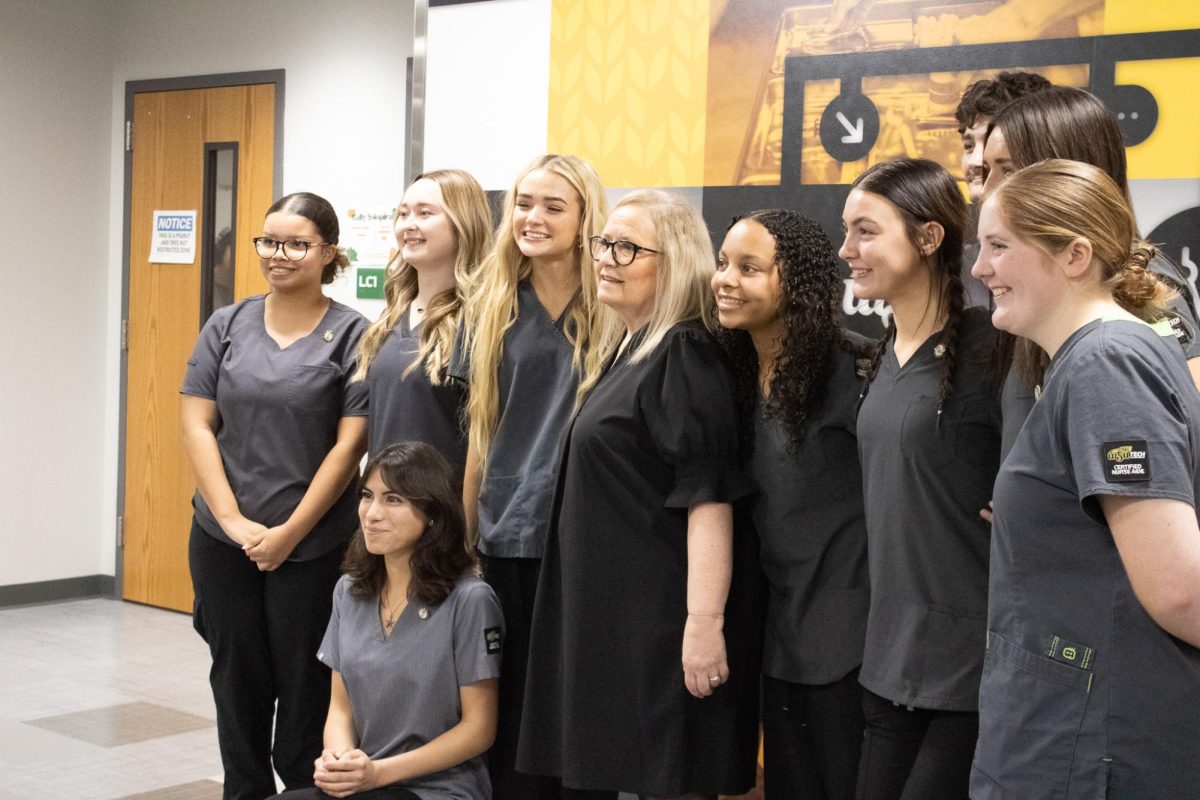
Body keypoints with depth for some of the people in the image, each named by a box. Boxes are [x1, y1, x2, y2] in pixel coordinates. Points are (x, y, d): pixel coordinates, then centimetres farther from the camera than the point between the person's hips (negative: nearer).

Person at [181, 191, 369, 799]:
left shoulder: (353, 335, -5)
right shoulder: (227, 327, 6)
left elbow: (350, 444, -8)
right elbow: (197, 424, 3)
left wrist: (290, 533, -11)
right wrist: (232, 519, -8)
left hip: (313, 544, -3)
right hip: (223, 538, 4)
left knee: (304, 683, 5)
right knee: (237, 679, 12)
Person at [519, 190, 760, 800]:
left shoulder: (685, 355, -14)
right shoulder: (626, 350, 16)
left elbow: (709, 498, -21)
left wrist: (705, 622, -26)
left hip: (663, 616, -10)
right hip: (610, 611, 10)